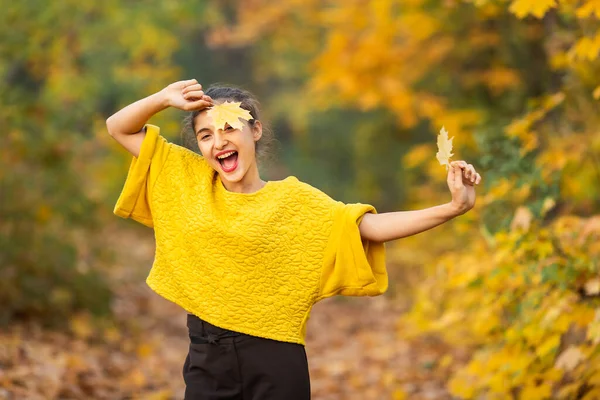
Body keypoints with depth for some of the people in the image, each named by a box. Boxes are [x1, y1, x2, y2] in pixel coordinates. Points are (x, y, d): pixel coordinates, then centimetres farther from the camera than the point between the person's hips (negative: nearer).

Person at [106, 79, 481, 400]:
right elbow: (119, 128, 12)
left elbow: (372, 226, -9)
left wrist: (453, 208, -19)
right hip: (206, 357, 3)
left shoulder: (294, 199, -2)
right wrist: (165, 98, -4)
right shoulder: (189, 181, 7)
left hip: (275, 359, -2)